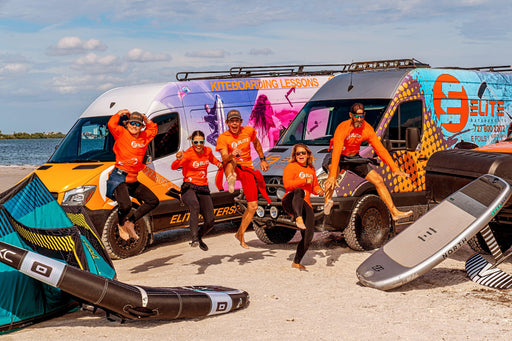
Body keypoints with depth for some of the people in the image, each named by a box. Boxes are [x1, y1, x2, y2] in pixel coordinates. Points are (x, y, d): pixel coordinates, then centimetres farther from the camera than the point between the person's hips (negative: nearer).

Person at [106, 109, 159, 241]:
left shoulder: (144, 137, 14)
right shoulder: (122, 133, -1)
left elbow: (153, 130, 32)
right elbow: (111, 124, -16)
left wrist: (146, 119, 17)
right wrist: (120, 113, -5)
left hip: (133, 181, 7)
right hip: (119, 178, -7)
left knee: (153, 201, 7)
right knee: (125, 205, -27)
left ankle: (130, 222, 8)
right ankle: (122, 224, 8)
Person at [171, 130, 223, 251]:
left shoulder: (207, 150, 4)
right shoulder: (188, 154, -12)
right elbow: (173, 167, -27)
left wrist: (218, 163, 7)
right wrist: (178, 160, -49)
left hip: (203, 189, 5)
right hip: (189, 187, -5)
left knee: (210, 221, -4)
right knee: (195, 206, -39)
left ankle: (199, 237, 26)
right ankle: (194, 238, -41)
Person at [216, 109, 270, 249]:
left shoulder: (249, 131, -1)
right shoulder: (223, 138, -11)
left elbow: (256, 143, 22)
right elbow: (225, 159, -25)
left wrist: (262, 159, 21)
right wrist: (232, 155, -46)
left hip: (247, 169, 3)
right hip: (233, 169, -3)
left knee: (253, 206, -1)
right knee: (232, 162, -40)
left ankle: (240, 234, 17)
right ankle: (231, 180, -76)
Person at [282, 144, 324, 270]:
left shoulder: (311, 170, 23)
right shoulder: (291, 167, 4)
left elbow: (315, 186, 34)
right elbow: (287, 184, -12)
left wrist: (319, 190, 11)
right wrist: (305, 181, -14)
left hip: (305, 205, 6)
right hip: (290, 202, -6)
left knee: (308, 236, -6)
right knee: (299, 191, -42)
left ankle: (296, 262, 11)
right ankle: (298, 218, -67)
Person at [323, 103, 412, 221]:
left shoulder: (367, 129, -13)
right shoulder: (343, 128, -28)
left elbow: (380, 149, -10)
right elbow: (336, 152, -36)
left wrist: (395, 168, -16)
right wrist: (333, 176, -44)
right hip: (339, 158, -5)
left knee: (378, 180, -1)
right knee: (334, 169, -41)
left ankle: (394, 212, 6)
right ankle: (328, 202, -43)